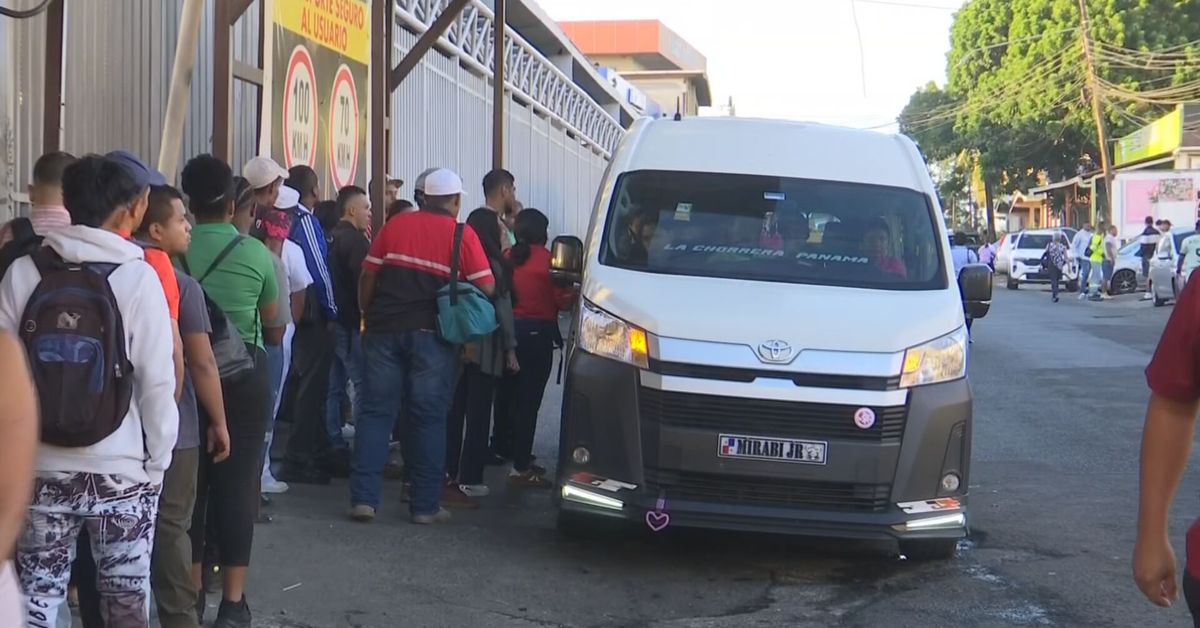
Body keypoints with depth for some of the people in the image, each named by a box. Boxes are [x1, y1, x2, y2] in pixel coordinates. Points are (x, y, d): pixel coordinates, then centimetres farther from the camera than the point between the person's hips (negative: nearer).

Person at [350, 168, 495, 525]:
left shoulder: (395, 226, 7)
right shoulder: (462, 235, -2)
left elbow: (367, 277, 6)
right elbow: (487, 288, -6)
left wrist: (368, 318, 17)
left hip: (384, 330, 3)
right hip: (431, 334, -3)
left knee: (376, 411, 7)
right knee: (428, 418, 4)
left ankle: (364, 498, 3)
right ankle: (425, 505, 7)